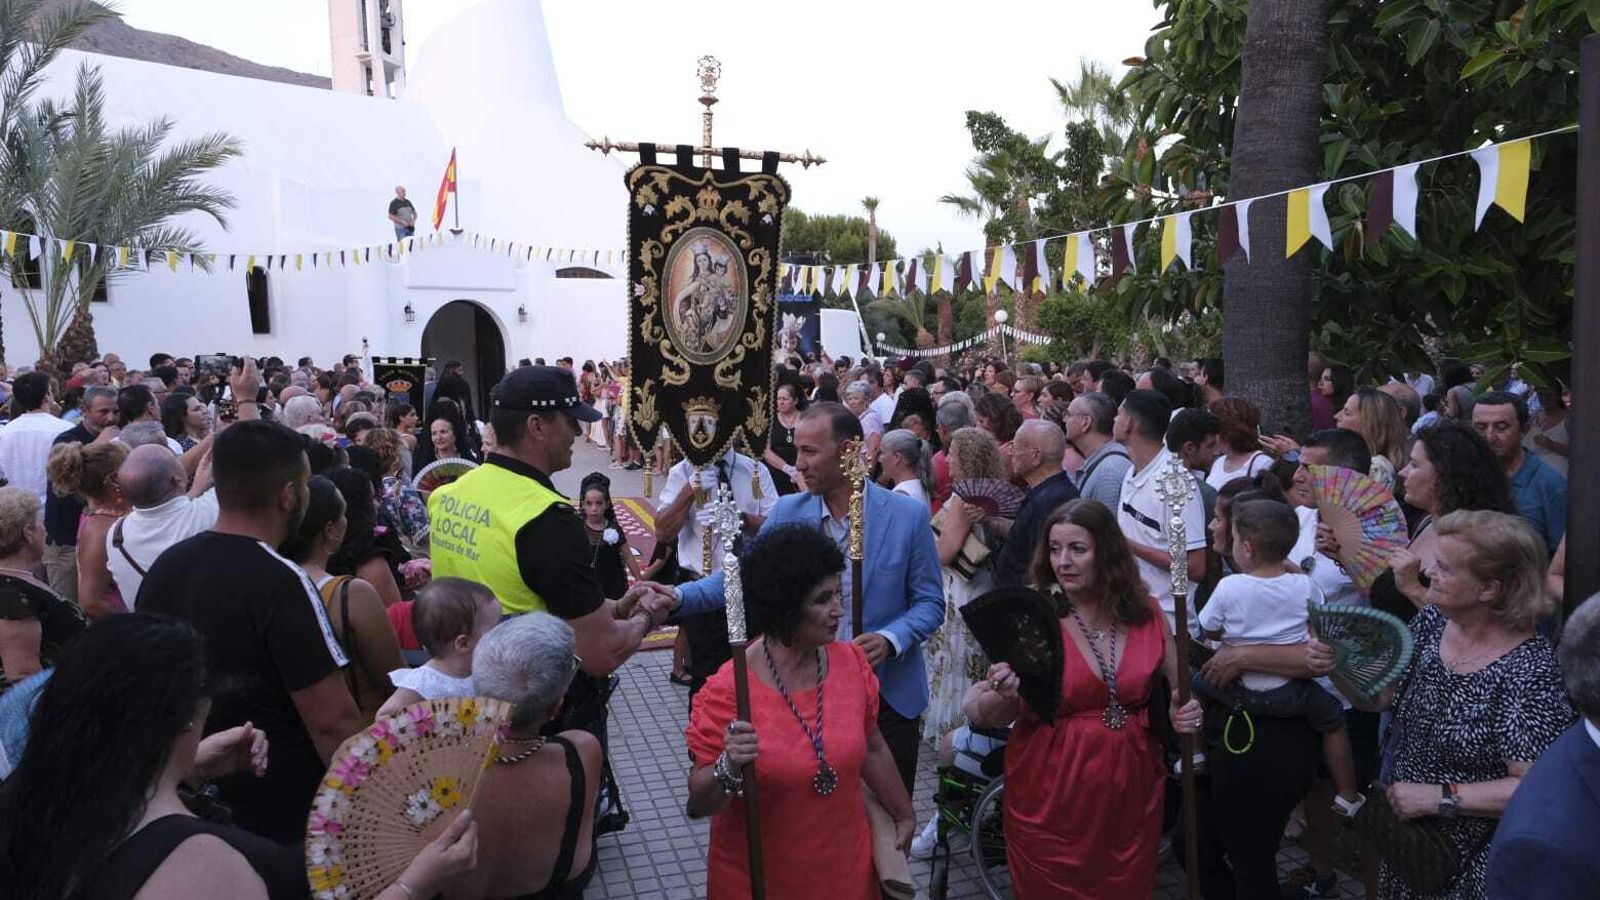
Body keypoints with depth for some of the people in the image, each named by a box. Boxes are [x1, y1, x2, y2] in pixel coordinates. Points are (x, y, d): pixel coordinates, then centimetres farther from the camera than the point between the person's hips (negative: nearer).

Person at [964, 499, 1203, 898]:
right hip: (1051, 798, -3)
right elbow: (981, 715, -12)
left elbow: (1176, 689, 15)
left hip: (1131, 793, 3)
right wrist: (1003, 697, -33)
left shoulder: (1147, 613, -2)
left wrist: (1183, 713, -7)